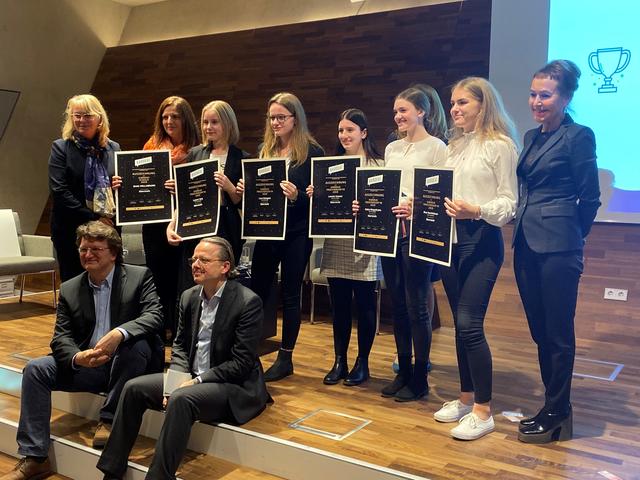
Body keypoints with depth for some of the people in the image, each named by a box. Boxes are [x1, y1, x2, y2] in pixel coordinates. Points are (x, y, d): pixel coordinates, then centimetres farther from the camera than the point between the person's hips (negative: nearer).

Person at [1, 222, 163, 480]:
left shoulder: (139, 276, -4)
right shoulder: (69, 289, 7)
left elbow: (154, 316, -18)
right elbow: (61, 337, 0)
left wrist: (119, 333, -38)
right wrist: (77, 358, -25)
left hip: (130, 363, -4)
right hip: (87, 364, 4)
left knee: (136, 342, -34)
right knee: (35, 369, -14)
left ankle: (108, 419, -16)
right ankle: (34, 457, -9)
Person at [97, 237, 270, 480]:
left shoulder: (248, 302, -17)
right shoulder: (189, 296, 5)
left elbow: (242, 363, -18)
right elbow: (180, 346, 11)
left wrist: (197, 381, -19)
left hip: (234, 387, -7)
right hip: (191, 379, 7)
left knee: (181, 400, -32)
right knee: (134, 388, -6)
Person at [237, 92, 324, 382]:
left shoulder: (312, 152, -6)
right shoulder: (265, 149, 10)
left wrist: (296, 196, -27)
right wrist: (245, 189, -5)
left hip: (296, 233, -5)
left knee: (290, 293, 5)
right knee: (257, 290, 8)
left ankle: (285, 358, 18)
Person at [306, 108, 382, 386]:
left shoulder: (377, 165, -2)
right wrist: (313, 195, -3)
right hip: (336, 246, 5)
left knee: (365, 305, 5)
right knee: (339, 305, 10)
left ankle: (362, 362, 19)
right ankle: (339, 361, 22)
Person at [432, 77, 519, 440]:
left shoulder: (501, 145, -6)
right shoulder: (455, 146, 16)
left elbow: (509, 203, -10)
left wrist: (475, 211, -26)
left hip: (482, 239, -7)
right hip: (449, 237, 7)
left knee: (470, 324, -11)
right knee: (460, 323, 11)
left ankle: (483, 412, 2)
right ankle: (466, 398, 24)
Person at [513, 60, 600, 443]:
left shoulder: (579, 136, -8)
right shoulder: (532, 137, 14)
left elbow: (590, 198, -5)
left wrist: (568, 238, 4)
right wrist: (529, 227, 15)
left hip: (557, 247, -8)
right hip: (526, 243, 8)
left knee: (558, 333, 2)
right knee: (540, 331, 13)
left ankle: (556, 416, 15)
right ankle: (555, 405, 27)